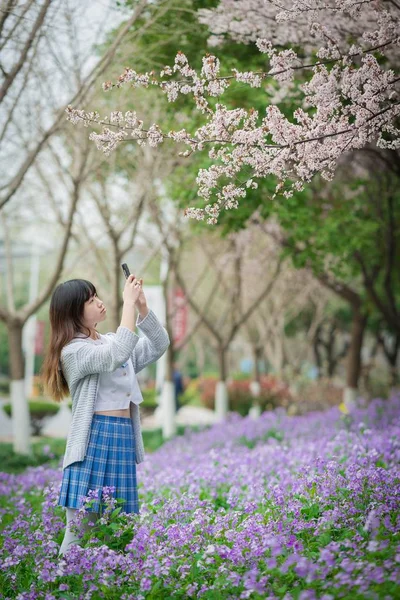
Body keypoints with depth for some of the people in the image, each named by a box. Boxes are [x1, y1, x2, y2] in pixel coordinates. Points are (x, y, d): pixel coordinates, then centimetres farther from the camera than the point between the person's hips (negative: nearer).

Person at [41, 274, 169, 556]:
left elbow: (159, 345, 13)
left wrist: (142, 305, 0)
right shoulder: (74, 350, -9)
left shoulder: (112, 340, 15)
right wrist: (128, 303, -19)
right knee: (81, 527, -8)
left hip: (124, 437, 8)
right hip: (95, 439, -7)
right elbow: (117, 355, -24)